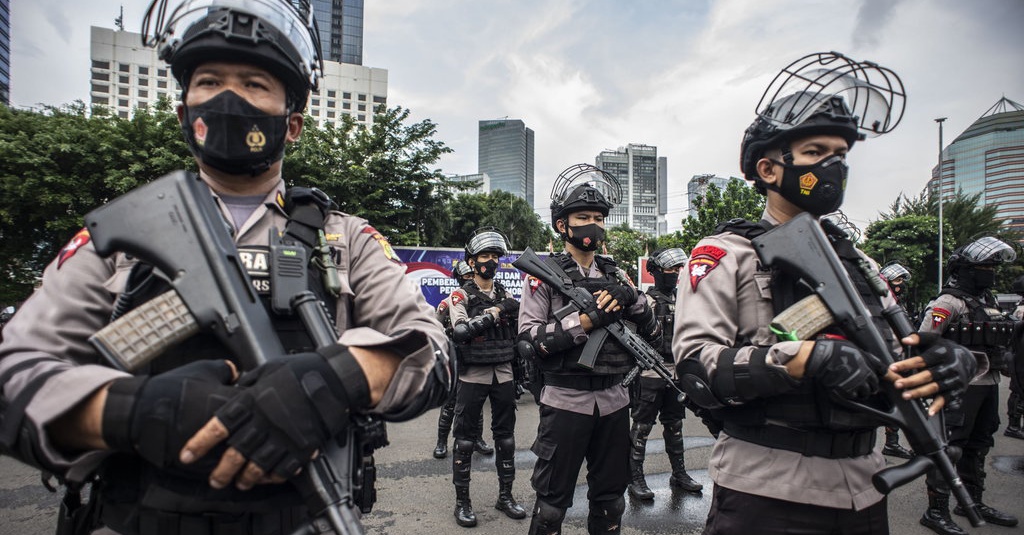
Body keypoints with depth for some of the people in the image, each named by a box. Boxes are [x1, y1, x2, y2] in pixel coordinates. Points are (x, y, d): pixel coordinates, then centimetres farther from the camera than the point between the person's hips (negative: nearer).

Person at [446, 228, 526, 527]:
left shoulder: (506, 296, 9)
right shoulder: (462, 296, -4)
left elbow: (519, 335, 11)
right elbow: (459, 332, -21)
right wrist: (495, 312, -22)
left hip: (503, 375, 4)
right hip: (473, 376, -4)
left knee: (506, 438, 11)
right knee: (465, 439, 3)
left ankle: (505, 496, 25)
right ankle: (462, 501, 16)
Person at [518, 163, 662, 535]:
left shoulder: (616, 275, 8)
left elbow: (654, 338, 8)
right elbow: (529, 337, -15)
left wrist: (633, 301, -10)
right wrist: (587, 318, -21)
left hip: (613, 402, 5)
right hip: (566, 402, -4)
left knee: (610, 501, 19)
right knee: (552, 503, 8)